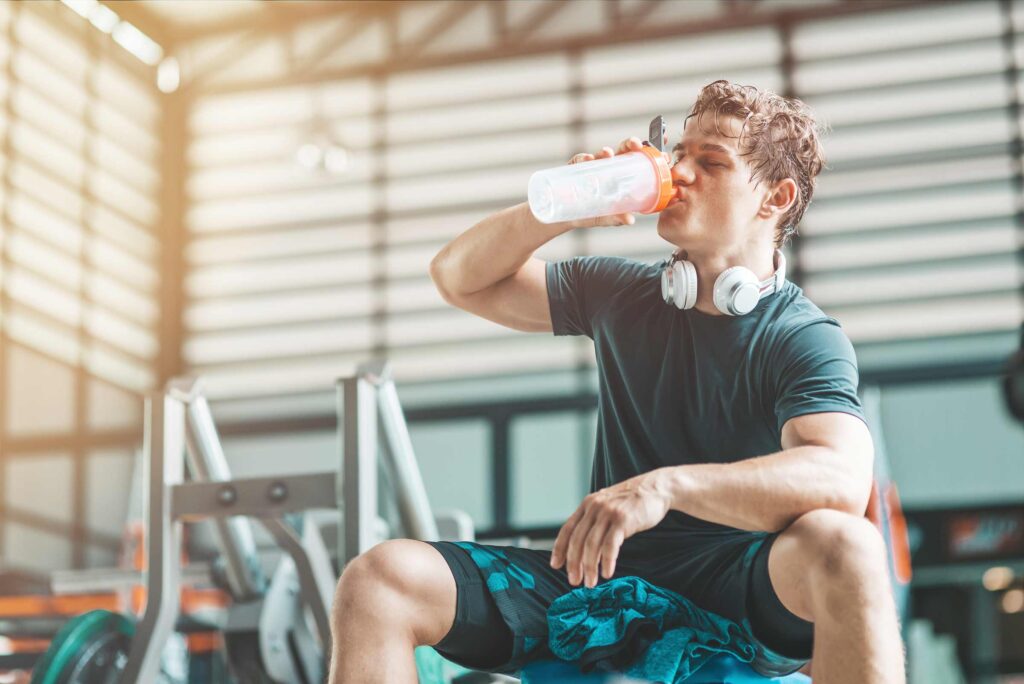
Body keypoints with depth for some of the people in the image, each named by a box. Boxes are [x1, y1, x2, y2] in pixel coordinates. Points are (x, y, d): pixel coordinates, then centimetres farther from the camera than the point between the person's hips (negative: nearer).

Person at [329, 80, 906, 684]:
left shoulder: (806, 339, -6)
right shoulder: (621, 294, 12)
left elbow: (842, 478, -26)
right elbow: (460, 279, 18)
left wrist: (666, 485, -38)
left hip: (733, 596, -4)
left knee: (846, 547, -38)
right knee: (377, 580, -17)